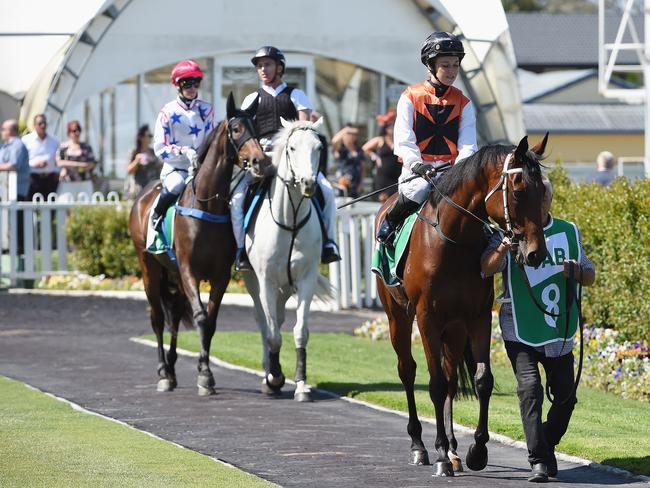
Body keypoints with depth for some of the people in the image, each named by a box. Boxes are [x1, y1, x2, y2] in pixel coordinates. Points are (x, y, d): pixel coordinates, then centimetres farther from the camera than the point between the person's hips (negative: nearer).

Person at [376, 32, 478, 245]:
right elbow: (404, 141, -5)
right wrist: (418, 165, -24)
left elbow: (468, 145, 2)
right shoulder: (410, 98, 3)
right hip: (418, 169, -3)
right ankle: (389, 223, -8)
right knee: (420, 190, -35)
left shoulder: (463, 103, 12)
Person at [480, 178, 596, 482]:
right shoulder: (508, 234, -4)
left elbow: (590, 276, 11)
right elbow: (486, 269, -19)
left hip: (559, 331, 4)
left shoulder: (569, 233, 6)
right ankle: (539, 461, -17)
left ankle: (547, 446, 28)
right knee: (529, 388, -17)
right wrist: (500, 252, -40)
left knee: (565, 394, 5)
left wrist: (578, 271, -12)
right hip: (519, 331, -4)